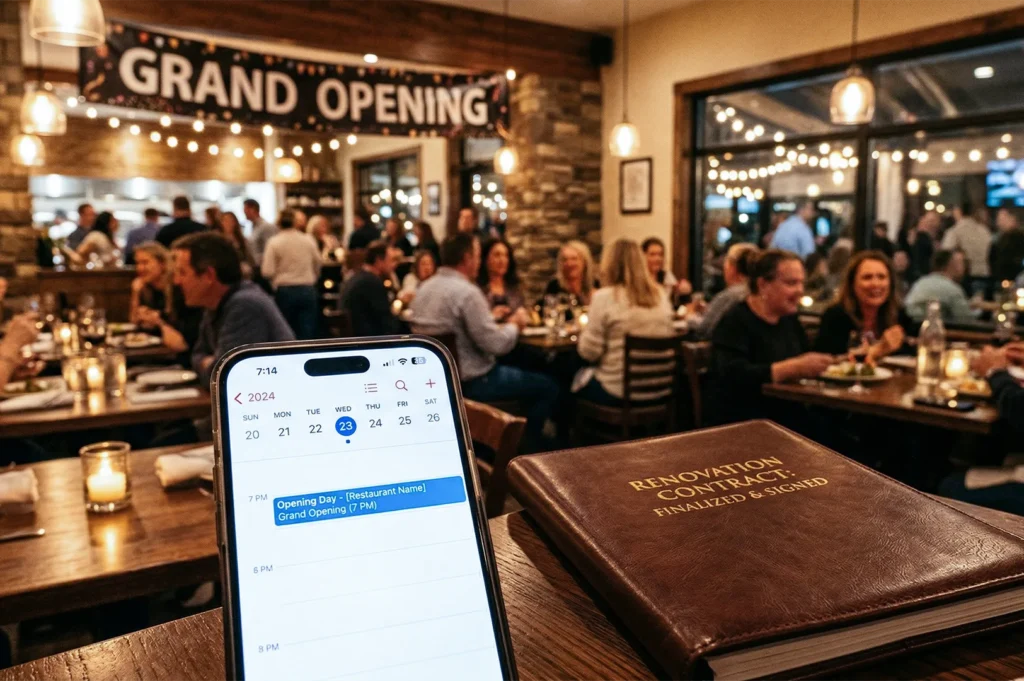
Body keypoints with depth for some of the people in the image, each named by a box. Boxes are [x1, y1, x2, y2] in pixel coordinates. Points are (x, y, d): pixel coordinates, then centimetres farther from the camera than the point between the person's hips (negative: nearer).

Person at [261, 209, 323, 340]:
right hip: (308, 290, 1)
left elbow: (267, 272, -11)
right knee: (307, 333, 0)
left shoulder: (274, 242, -5)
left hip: (285, 291, -1)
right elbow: (318, 265, 10)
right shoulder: (308, 239, 2)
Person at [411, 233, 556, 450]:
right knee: (547, 388, 4)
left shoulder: (426, 288, 4)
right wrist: (514, 324, -6)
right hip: (471, 381, -9)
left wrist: (502, 323, 12)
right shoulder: (467, 292, -24)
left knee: (522, 371, 30)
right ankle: (528, 450, 18)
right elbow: (496, 344, -25)